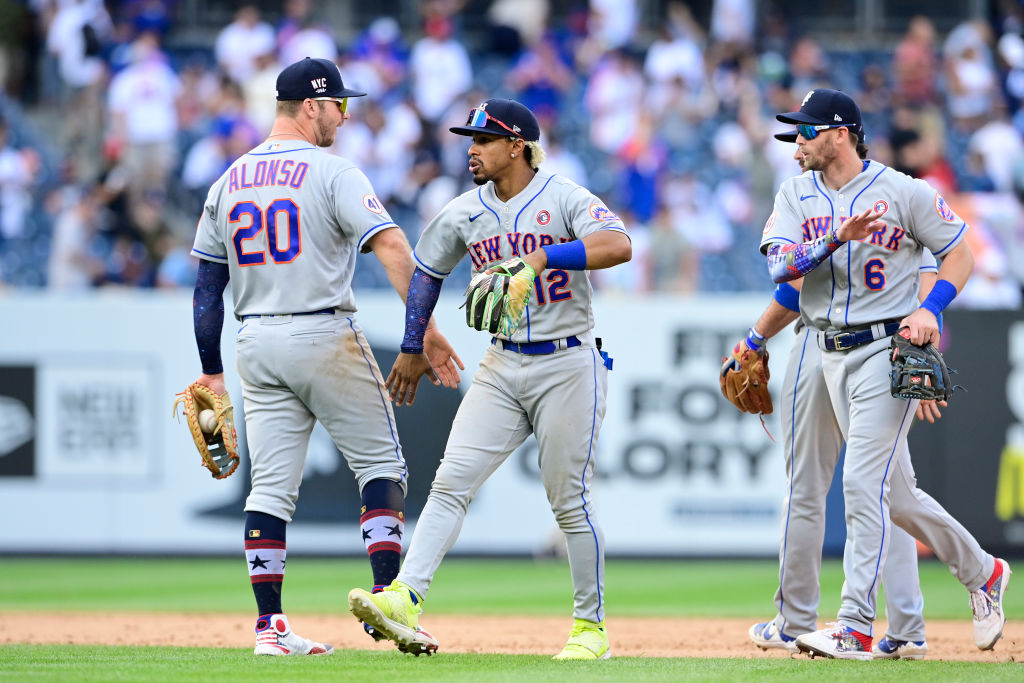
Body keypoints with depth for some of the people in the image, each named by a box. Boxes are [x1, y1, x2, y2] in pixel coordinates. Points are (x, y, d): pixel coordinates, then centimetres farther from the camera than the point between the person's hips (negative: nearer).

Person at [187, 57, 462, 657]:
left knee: (272, 486, 6)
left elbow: (207, 286, 11)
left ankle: (270, 626, 2)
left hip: (256, 345, 5)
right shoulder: (332, 173, -7)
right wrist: (426, 329, -24)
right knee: (381, 466, 4)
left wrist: (212, 372, 15)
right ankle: (389, 599, -7)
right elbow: (391, 246, -20)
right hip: (326, 337, -5)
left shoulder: (229, 181, 11)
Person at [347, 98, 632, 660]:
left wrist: (542, 258, -39)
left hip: (567, 365, -5)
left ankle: (591, 625, 12)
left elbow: (619, 245, -30)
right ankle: (405, 597, -17)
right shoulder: (465, 213, 5)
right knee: (451, 481, -9)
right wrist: (412, 349, 22)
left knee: (570, 501, -1)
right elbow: (426, 271, 21)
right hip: (502, 367, 5)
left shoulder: (565, 200, -12)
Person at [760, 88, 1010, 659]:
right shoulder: (797, 195, 7)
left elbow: (961, 252, 2)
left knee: (863, 483, -15)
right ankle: (981, 572, 31)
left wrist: (931, 308, -13)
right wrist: (838, 236, -23)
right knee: (896, 493, 12)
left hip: (889, 349, -6)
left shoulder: (903, 192, -6)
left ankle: (856, 627, -16)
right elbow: (782, 266, -8)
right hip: (832, 355, 6)